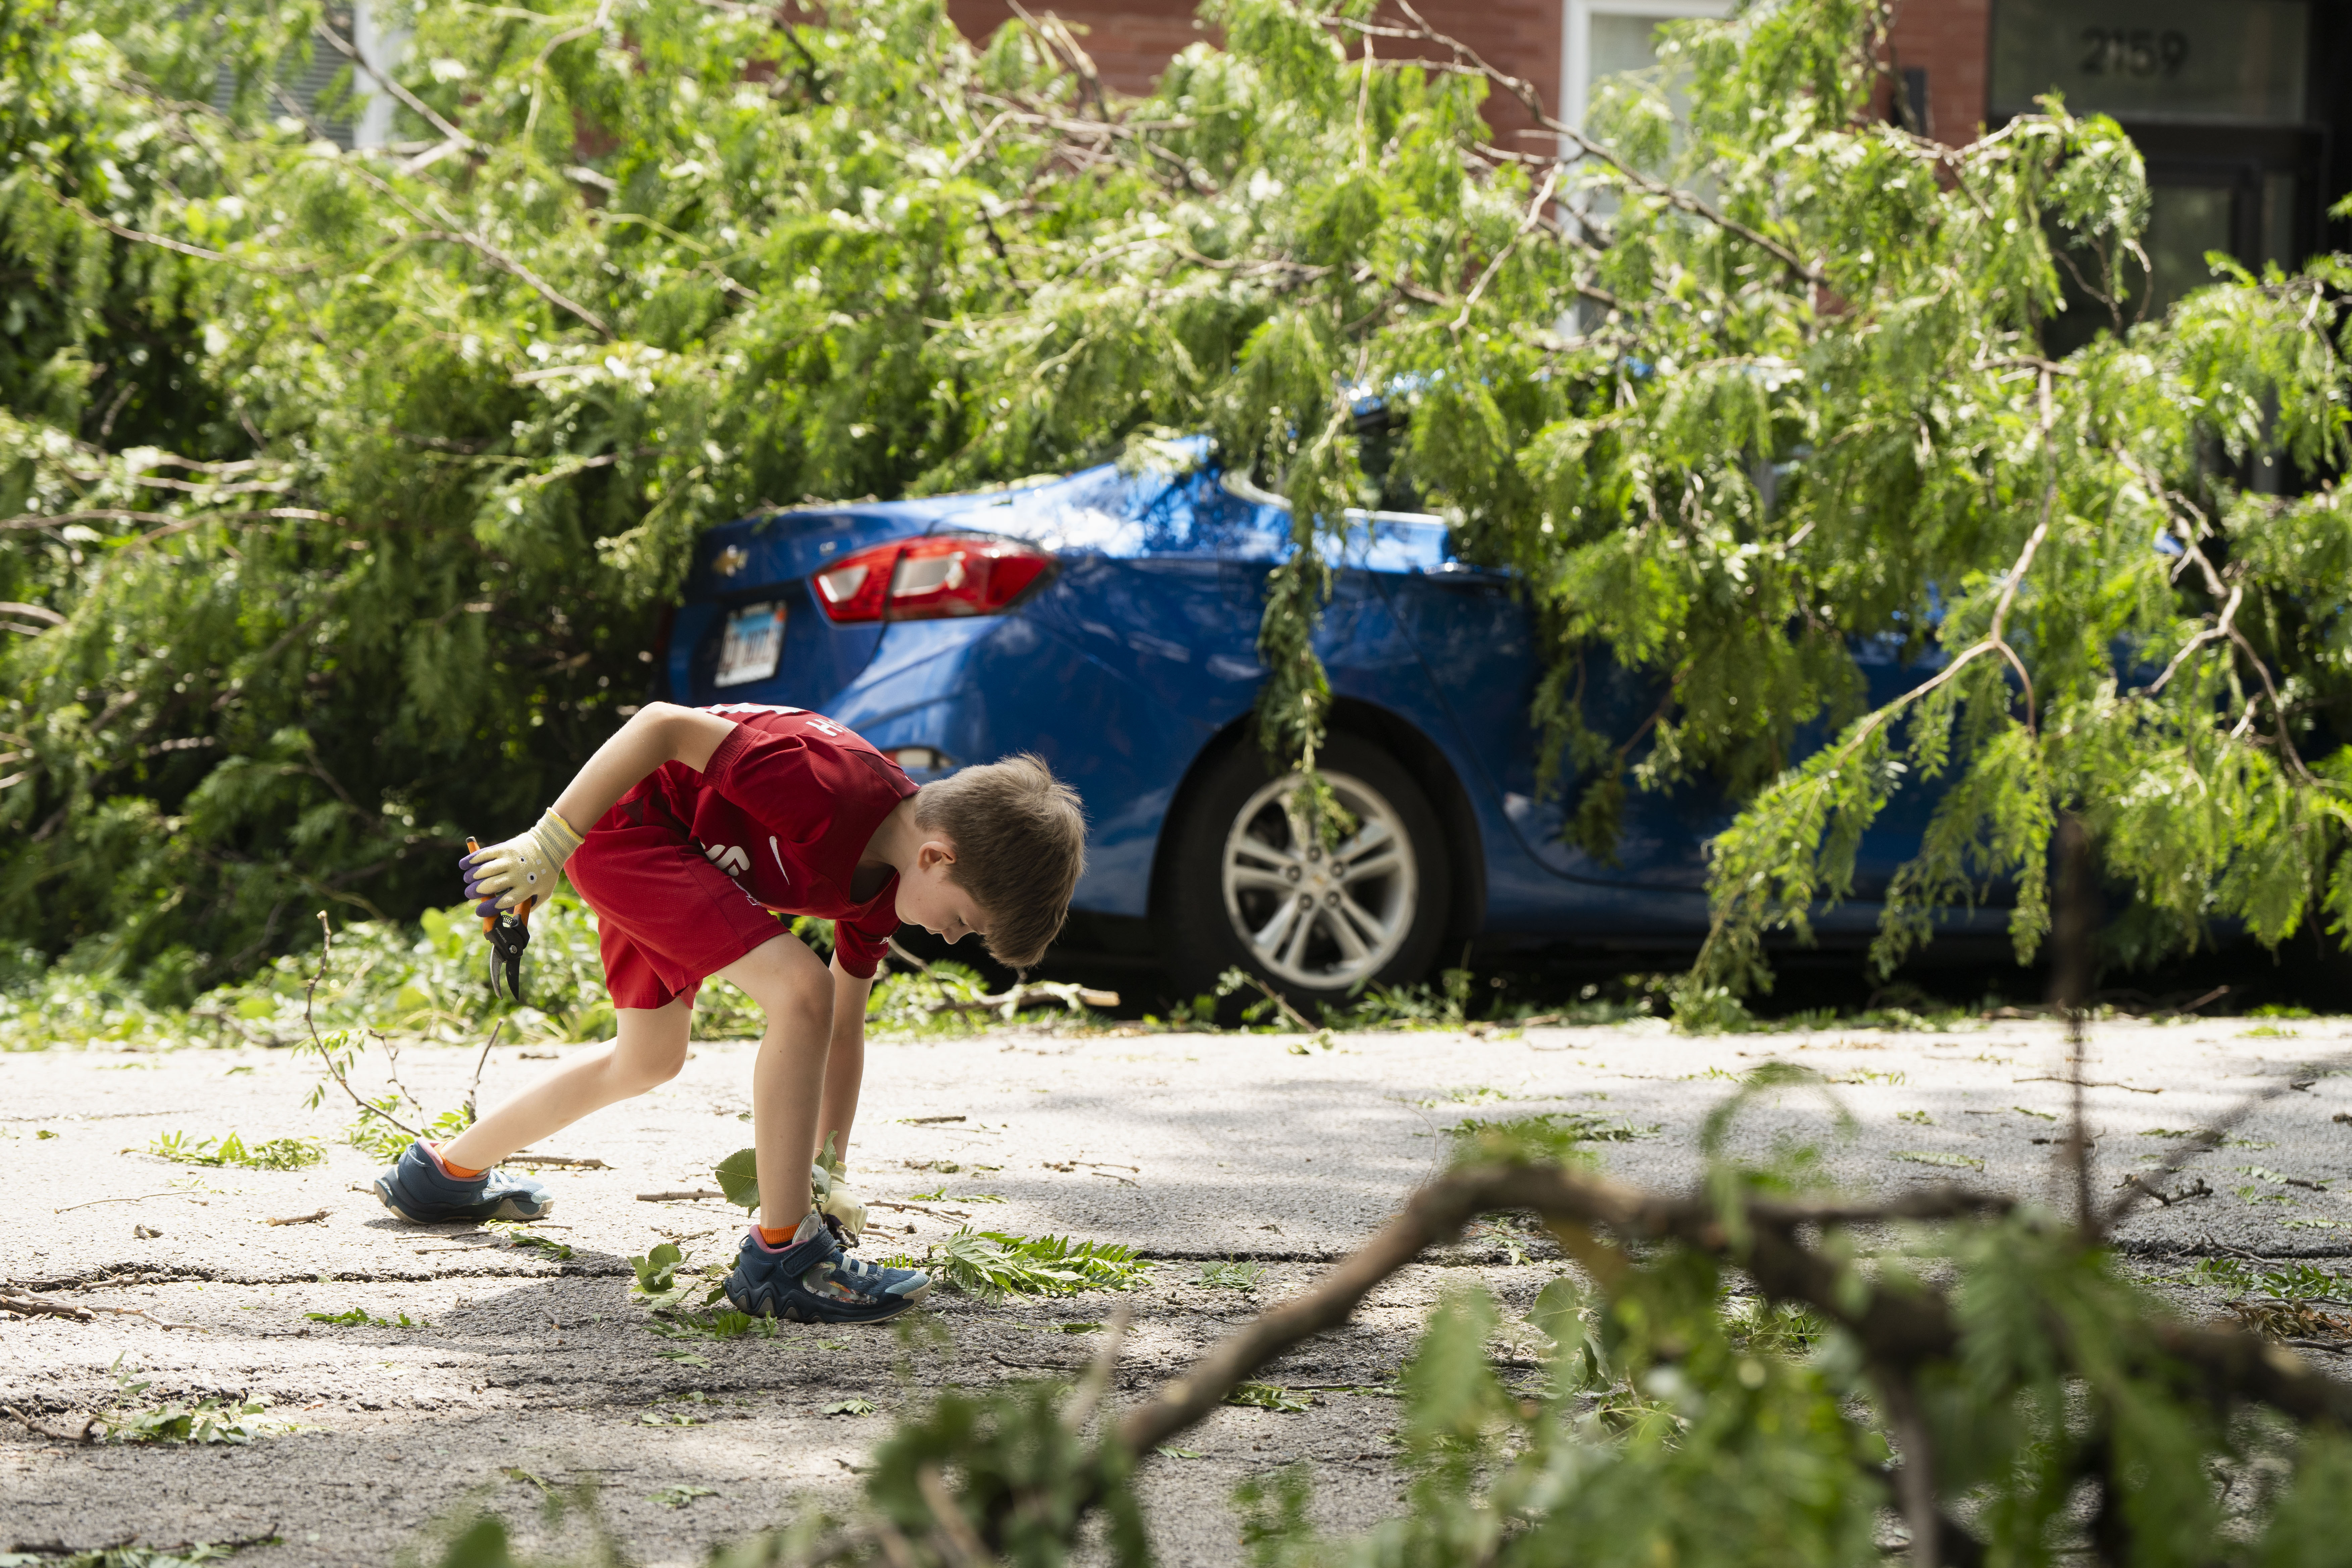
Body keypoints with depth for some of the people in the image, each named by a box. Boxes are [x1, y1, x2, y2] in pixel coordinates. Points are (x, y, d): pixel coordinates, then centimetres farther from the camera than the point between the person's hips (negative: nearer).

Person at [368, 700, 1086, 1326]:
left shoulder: (882, 890, -2)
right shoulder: (833, 787, -31)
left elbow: (843, 1029, 10)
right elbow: (666, 725, -29)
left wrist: (829, 1171, 8)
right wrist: (548, 847, -25)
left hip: (680, 854, 10)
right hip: (621, 822, -10)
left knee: (649, 1061, 29)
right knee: (799, 988, -25)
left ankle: (446, 1174, 49)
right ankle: (780, 1254, -22)